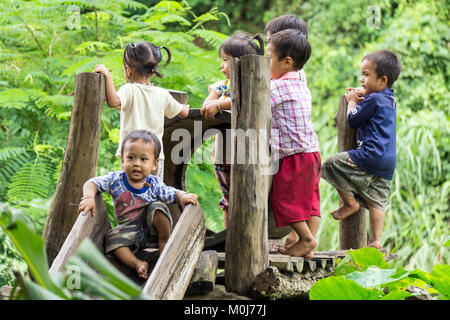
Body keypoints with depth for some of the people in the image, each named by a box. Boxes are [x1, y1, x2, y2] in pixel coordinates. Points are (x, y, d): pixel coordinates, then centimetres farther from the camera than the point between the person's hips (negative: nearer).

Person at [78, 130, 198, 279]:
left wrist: (182, 196, -31)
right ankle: (137, 263, -29)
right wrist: (88, 197, -28)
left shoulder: (154, 184, -9)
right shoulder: (115, 179, -8)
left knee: (157, 206, -28)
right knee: (112, 238, -26)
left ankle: (165, 242, -14)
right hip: (129, 230, 1)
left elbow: (174, 194, -6)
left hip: (153, 229, -1)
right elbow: (92, 183, -6)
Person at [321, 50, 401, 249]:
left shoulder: (373, 99, -10)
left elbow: (353, 120, -2)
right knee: (377, 201, 10)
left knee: (331, 164, 0)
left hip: (371, 156, -9)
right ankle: (375, 240, 6)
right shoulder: (390, 99, 17)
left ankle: (350, 202, 3)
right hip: (388, 163, 9)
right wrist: (359, 97, 22)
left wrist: (351, 101, 13)